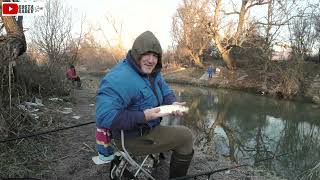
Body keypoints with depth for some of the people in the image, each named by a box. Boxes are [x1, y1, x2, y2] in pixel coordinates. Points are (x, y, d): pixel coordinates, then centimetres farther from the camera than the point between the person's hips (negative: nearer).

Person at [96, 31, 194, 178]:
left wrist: (173, 103, -13)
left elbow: (165, 91, 11)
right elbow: (104, 117, -35)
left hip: (149, 128, 10)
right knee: (185, 136, -6)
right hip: (133, 138, -9)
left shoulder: (152, 72, 0)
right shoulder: (120, 78, -30)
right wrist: (143, 116, -33)